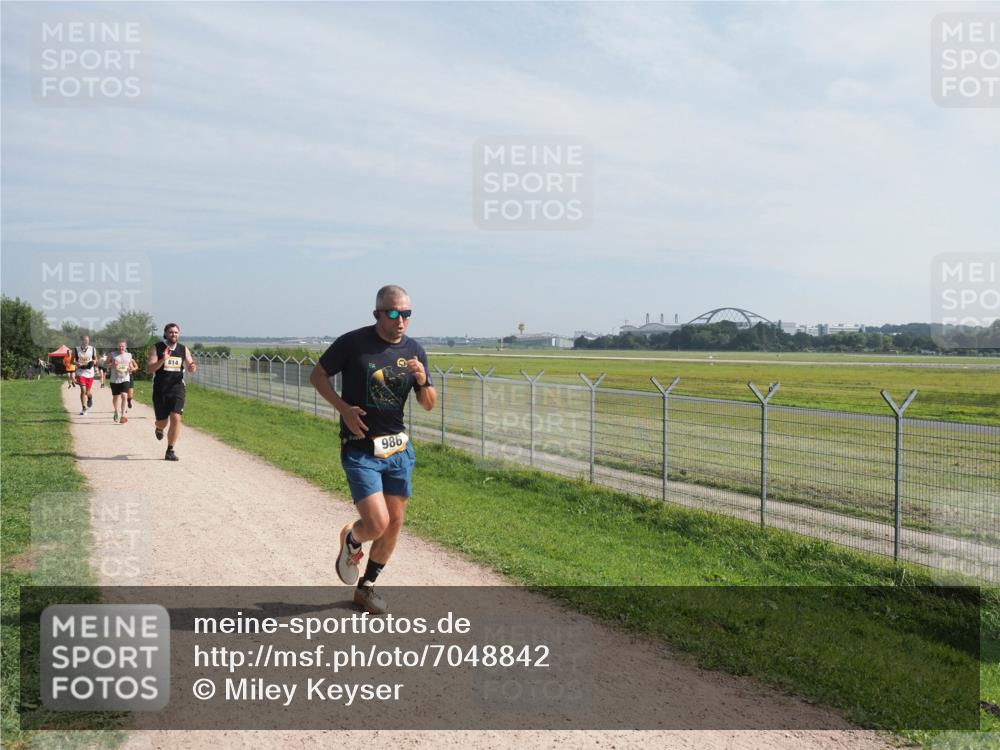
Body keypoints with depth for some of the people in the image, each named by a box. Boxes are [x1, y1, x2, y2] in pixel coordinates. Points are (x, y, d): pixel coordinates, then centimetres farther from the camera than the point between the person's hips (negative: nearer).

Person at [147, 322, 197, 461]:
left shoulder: (183, 349, 6)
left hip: (177, 388, 1)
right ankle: (159, 429, 47)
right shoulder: (157, 348, -2)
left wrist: (192, 367, -9)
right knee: (163, 421, 6)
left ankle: (170, 451, -2)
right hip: (160, 389, -1)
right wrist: (163, 360, -25)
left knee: (176, 418, -13)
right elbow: (149, 368, -9)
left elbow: (190, 366, 15)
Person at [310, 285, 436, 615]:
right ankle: (350, 540, 23)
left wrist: (422, 381, -15)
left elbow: (429, 405, 7)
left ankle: (366, 586, 30)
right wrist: (344, 408, -13)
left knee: (395, 522, 9)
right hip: (360, 449, -5)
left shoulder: (414, 351, 2)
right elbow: (317, 375, 0)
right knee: (377, 523, -14)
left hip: (398, 448, 5)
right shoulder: (353, 342, -10)